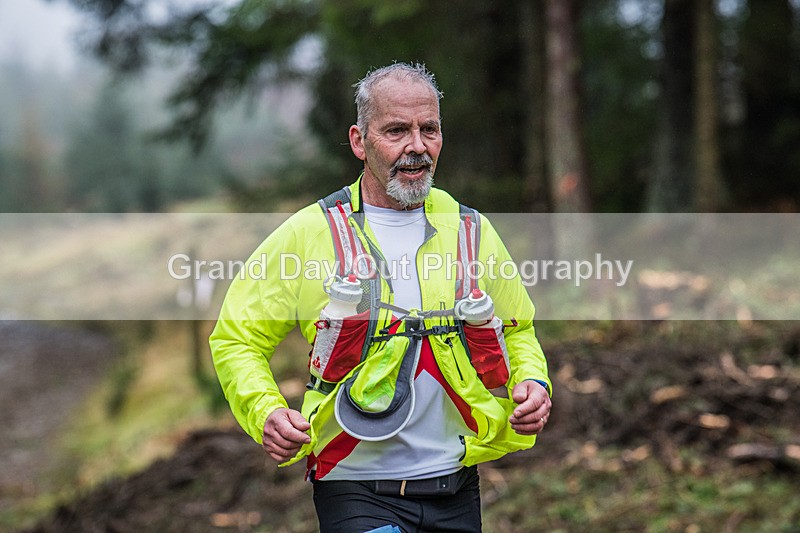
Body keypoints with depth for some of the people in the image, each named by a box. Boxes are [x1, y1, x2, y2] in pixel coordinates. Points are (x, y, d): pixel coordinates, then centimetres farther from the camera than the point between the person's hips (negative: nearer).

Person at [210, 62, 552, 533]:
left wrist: (533, 381, 0)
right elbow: (237, 338, 2)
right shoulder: (309, 233, -3)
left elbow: (517, 331, 21)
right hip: (356, 492, -4)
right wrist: (265, 412, -15)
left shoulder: (472, 231, 8)